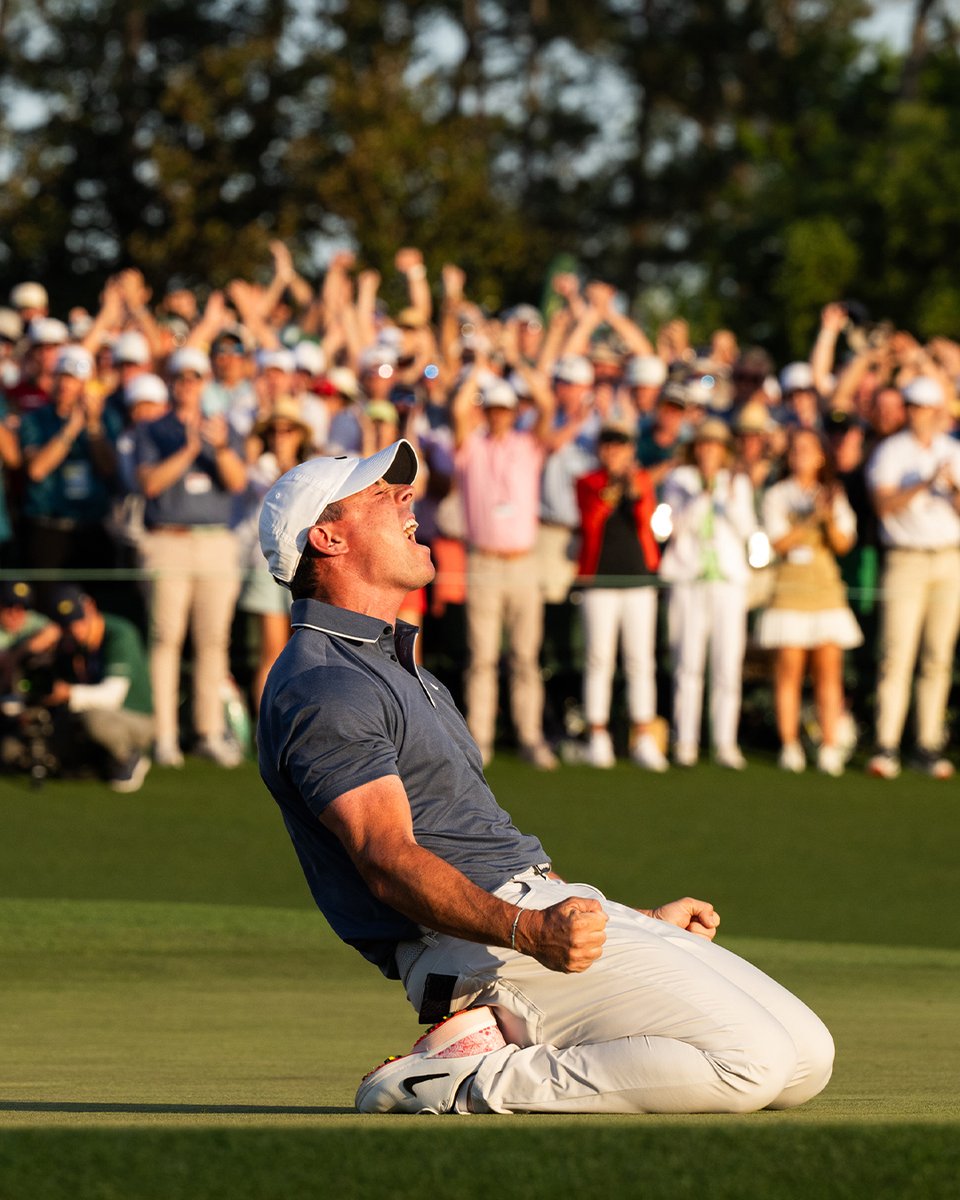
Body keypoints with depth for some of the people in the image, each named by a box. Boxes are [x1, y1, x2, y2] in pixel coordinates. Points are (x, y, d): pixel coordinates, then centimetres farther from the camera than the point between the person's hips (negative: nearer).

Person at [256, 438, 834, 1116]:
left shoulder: (393, 666, 26)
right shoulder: (321, 690, -9)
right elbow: (390, 862, -21)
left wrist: (643, 922, 30)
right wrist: (528, 931, -37)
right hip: (476, 947, -10)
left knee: (806, 1060, 0)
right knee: (755, 1060, -23)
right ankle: (472, 1083, -15)